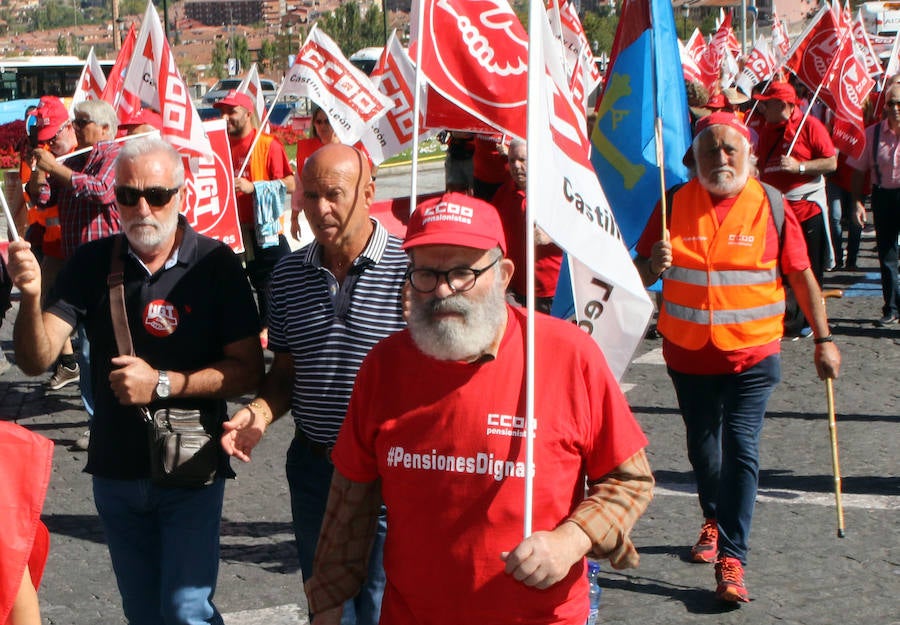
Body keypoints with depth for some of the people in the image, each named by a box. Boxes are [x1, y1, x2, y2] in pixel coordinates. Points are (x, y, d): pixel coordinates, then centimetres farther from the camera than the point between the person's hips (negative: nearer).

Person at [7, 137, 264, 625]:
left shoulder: (216, 265, -11)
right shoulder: (92, 264, -4)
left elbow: (249, 370, -12)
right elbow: (36, 360, -11)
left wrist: (162, 384, -22)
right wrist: (30, 295, -29)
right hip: (117, 470, 4)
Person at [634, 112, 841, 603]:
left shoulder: (770, 204, -6)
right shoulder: (676, 202, -2)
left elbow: (801, 275, -1)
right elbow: (642, 271, 2)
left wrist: (823, 340, -1)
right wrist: (653, 266, -21)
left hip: (751, 355, -3)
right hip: (688, 355, 3)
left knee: (740, 448, -12)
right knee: (702, 448, 18)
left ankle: (731, 560, -10)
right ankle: (715, 519, 45)